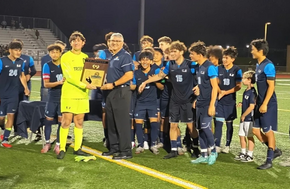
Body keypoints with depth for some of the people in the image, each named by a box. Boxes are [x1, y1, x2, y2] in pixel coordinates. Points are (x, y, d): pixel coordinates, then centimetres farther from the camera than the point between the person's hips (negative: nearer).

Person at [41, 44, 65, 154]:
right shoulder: (47, 66, -1)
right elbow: (46, 84, -7)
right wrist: (59, 82, -21)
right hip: (53, 97, 0)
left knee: (61, 121, 1)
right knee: (48, 120, 4)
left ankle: (58, 144, 11)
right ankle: (47, 143, 21)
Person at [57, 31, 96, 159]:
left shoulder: (85, 57, 14)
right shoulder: (66, 57, -2)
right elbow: (69, 76, -12)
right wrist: (84, 85, -21)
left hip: (83, 94, 5)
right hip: (69, 94, -5)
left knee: (79, 122, 8)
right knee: (66, 122, -5)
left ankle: (77, 148, 16)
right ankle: (62, 149, 3)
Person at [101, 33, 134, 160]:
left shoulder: (125, 56, -10)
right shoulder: (112, 57, 17)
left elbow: (129, 75, -19)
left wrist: (113, 84, -17)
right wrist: (105, 85, 9)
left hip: (121, 91, -9)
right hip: (111, 92, 9)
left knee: (122, 122, -6)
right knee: (111, 122, 12)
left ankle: (126, 151, -1)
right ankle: (114, 148, 22)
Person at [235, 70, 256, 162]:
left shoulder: (252, 92, -18)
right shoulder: (246, 91, 11)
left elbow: (252, 106, -22)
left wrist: (243, 116, -15)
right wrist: (242, 104, 5)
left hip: (249, 118, -9)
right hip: (243, 118, 9)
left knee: (249, 137, 1)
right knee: (241, 135, 15)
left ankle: (250, 155, 11)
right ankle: (243, 153, 28)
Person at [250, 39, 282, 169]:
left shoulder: (268, 65, -17)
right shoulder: (258, 65, 11)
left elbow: (271, 86, -20)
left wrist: (265, 104, -23)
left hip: (268, 104, -9)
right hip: (260, 103, 9)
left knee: (268, 132, 1)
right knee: (255, 130, 10)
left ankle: (269, 161, 12)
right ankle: (275, 150, 26)